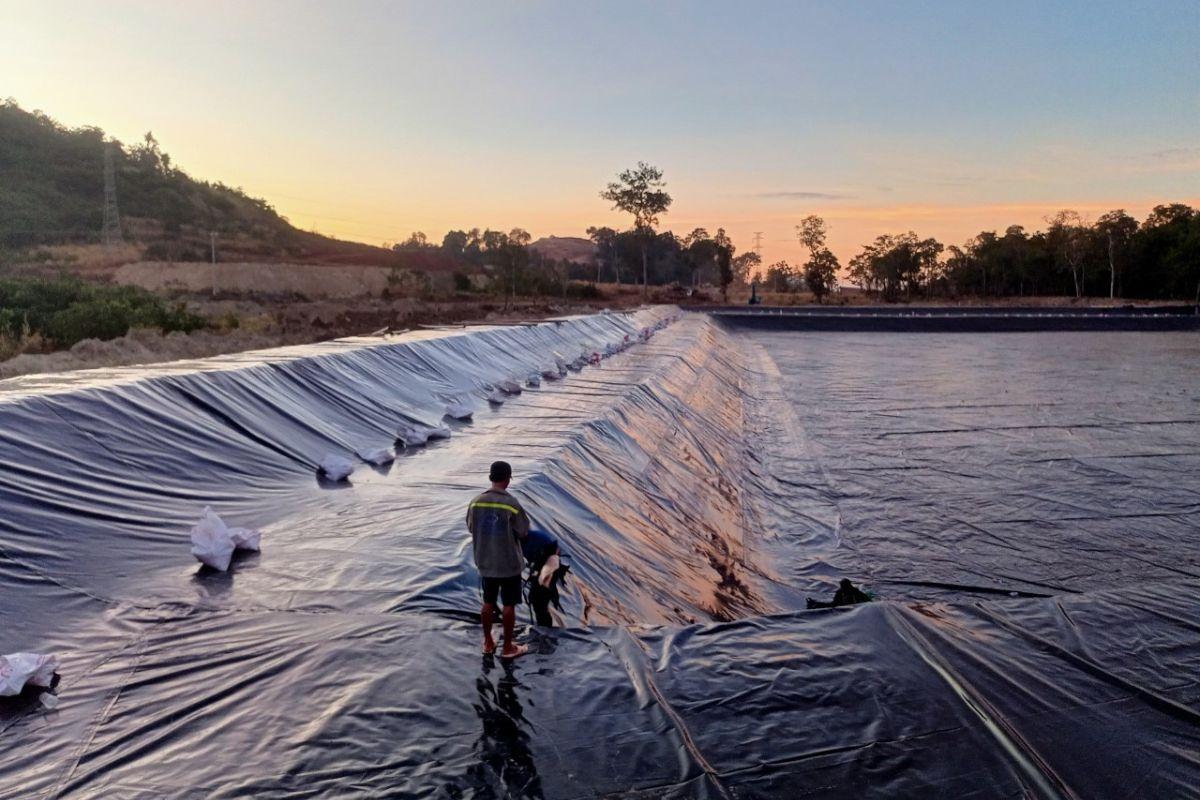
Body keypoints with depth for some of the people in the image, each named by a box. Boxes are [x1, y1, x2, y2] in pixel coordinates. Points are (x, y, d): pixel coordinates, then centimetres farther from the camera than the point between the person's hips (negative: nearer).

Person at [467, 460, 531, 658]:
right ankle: (508, 647, 19)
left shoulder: (476, 503, -6)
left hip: (485, 562, 4)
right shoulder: (512, 504, -19)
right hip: (509, 564, -4)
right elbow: (524, 533, -10)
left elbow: (471, 528, 6)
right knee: (509, 605, 9)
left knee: (488, 603, 18)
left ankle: (488, 643, 30)